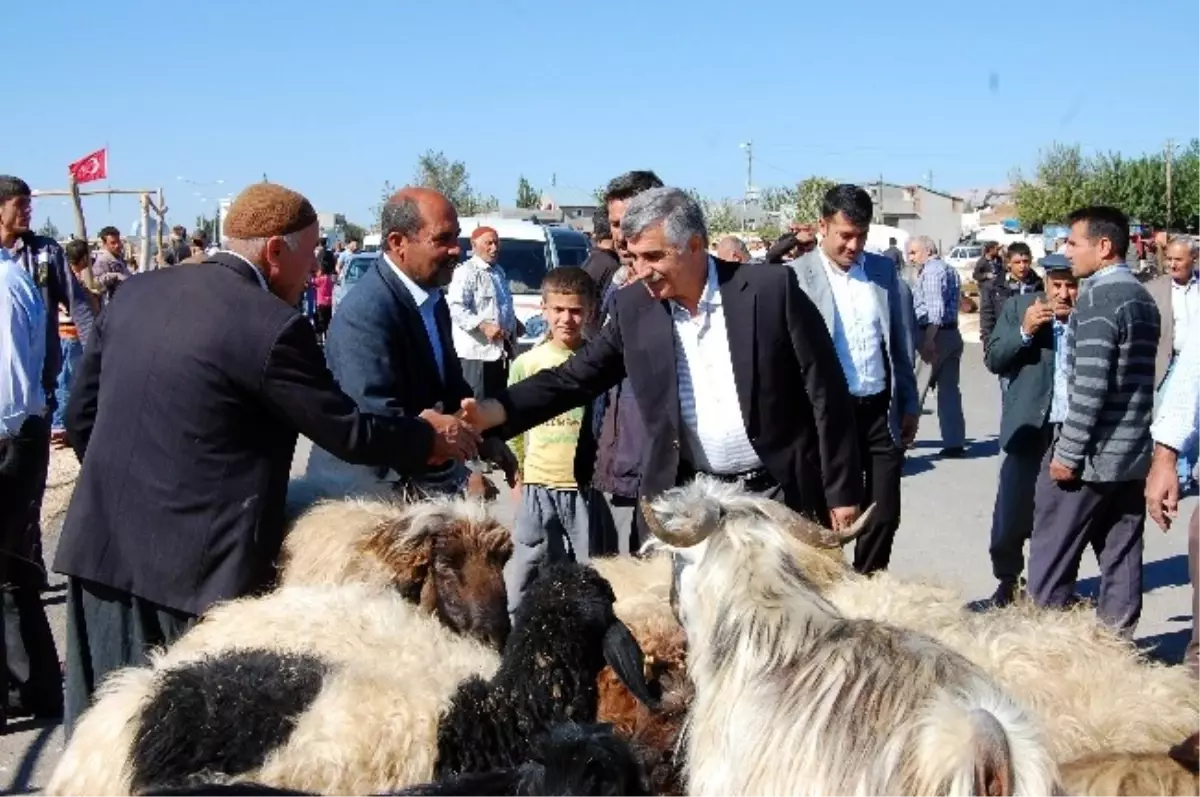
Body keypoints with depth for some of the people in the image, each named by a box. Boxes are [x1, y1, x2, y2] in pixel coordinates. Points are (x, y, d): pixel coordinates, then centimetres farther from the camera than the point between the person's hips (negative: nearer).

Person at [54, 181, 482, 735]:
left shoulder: (136, 293, 6)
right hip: (198, 562, -7)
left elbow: (81, 414, 13)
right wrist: (430, 436, 10)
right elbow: (348, 433, -7)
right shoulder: (272, 326, -15)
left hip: (102, 545, 7)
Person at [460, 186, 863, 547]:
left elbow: (825, 393, -8)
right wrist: (496, 411, -13)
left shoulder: (771, 289, -11)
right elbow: (577, 376, 2)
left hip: (777, 493, -2)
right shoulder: (633, 306, -1)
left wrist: (841, 492, -7)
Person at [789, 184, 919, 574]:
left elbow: (899, 341, 15)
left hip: (881, 412, 4)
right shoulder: (797, 276, -6)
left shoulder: (884, 269, 9)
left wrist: (909, 403, 13)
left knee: (884, 516, 8)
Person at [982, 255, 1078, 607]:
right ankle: (1007, 580, 20)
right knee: (1011, 514, 1)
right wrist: (1024, 331, -17)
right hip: (1030, 428, 0)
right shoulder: (1019, 307, 0)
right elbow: (993, 360, -3)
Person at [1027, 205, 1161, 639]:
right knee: (1122, 560, 10)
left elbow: (1090, 385, -21)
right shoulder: (1143, 298, 13)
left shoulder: (1097, 297, -15)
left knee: (1051, 557, 3)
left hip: (1091, 455, -8)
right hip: (1132, 454, 8)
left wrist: (1067, 452, -17)